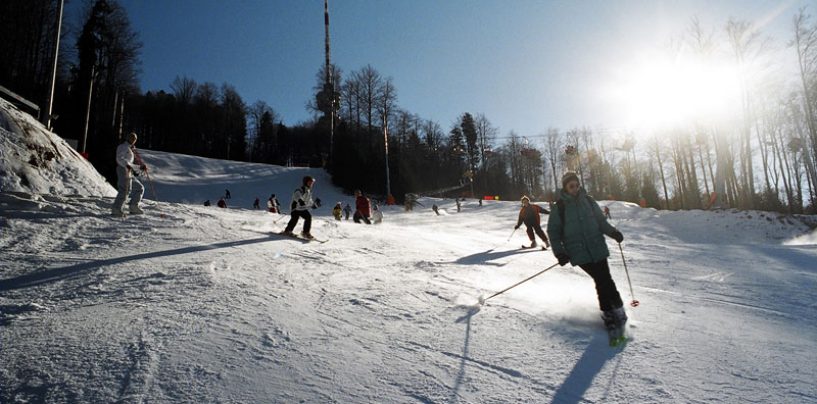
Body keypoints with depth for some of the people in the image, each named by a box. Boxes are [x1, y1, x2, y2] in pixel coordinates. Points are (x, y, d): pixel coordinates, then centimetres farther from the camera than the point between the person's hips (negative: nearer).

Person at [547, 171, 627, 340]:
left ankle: (616, 309, 8)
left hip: (597, 248, 3)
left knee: (605, 279, -6)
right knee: (601, 280, -11)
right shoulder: (559, 207, 0)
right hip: (579, 252, -3)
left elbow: (601, 221, 17)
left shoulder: (588, 201, 9)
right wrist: (559, 252, -7)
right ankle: (610, 313, 0)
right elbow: (553, 231, 4)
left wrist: (612, 232, -2)